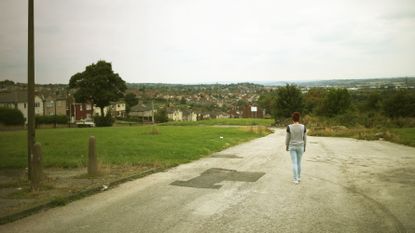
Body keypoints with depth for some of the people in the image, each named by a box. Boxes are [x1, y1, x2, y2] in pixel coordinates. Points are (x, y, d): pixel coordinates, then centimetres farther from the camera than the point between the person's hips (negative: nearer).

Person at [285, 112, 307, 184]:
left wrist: (286, 146, 8)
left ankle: (296, 179, 0)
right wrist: (304, 147, 12)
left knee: (294, 163, 3)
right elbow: (304, 138, -2)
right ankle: (298, 177, 27)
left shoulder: (289, 127, -14)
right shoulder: (303, 127, -9)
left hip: (292, 147, -2)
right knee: (299, 162, 18)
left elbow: (287, 138, -6)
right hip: (300, 147, 2)